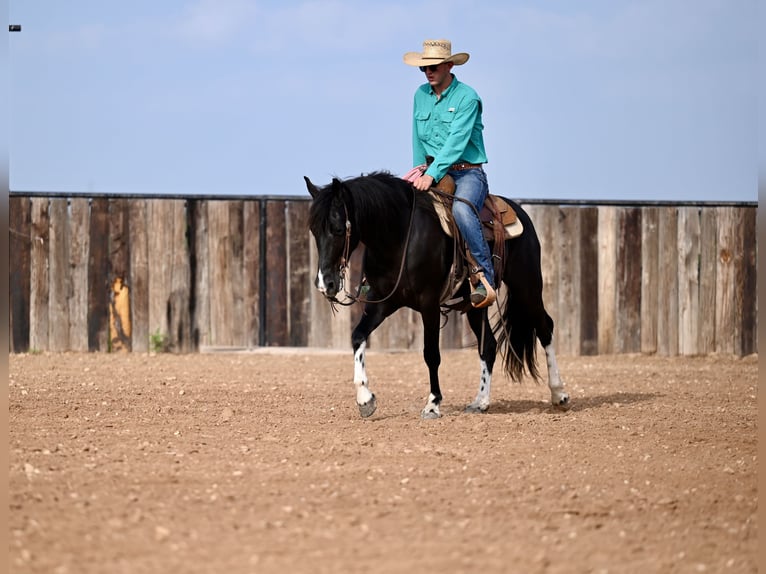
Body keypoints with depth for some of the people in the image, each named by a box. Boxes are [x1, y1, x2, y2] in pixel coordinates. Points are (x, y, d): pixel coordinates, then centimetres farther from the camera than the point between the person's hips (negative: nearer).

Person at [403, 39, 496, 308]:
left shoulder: (467, 97, -11)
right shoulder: (421, 95, 9)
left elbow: (456, 142, -21)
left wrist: (432, 174, -29)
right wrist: (420, 172, 2)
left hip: (467, 172, -7)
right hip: (431, 171, 7)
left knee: (461, 208, -37)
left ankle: (484, 278, -39)